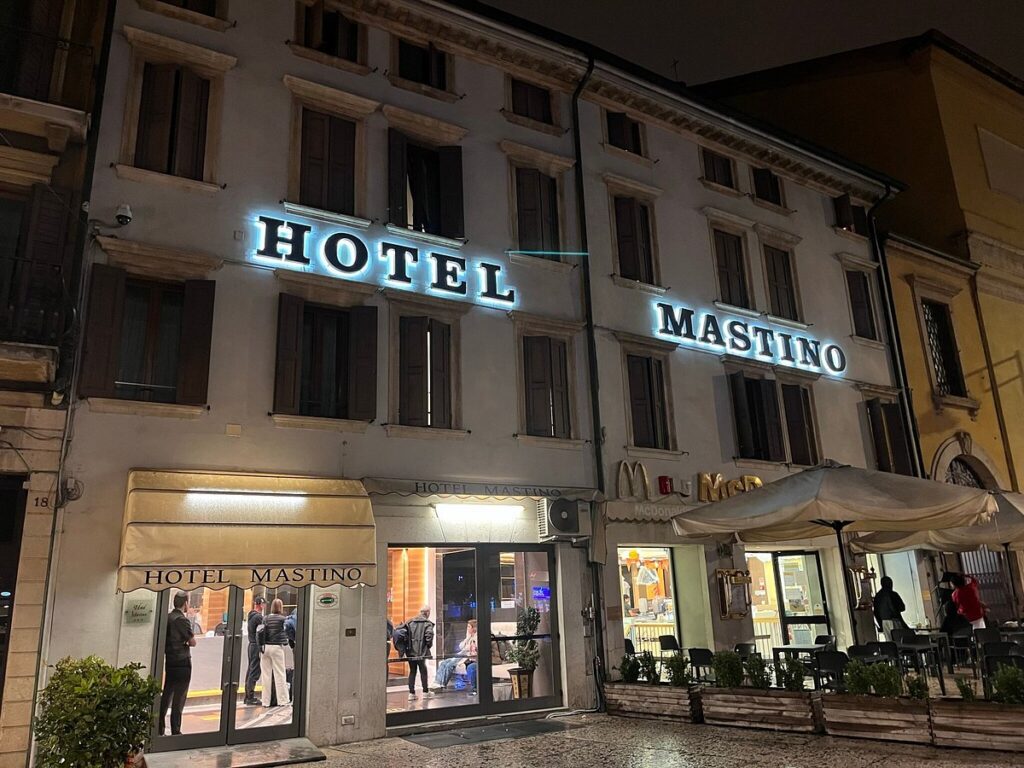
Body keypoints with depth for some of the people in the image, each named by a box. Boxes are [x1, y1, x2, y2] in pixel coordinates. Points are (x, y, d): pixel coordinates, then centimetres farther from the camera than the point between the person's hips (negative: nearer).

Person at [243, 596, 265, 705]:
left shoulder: (250, 616, 14)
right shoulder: (258, 617, -15)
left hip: (251, 644, 10)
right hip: (257, 646, -10)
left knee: (250, 671, 14)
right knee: (254, 672, -5)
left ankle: (247, 696, 21)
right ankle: (251, 697, -3)